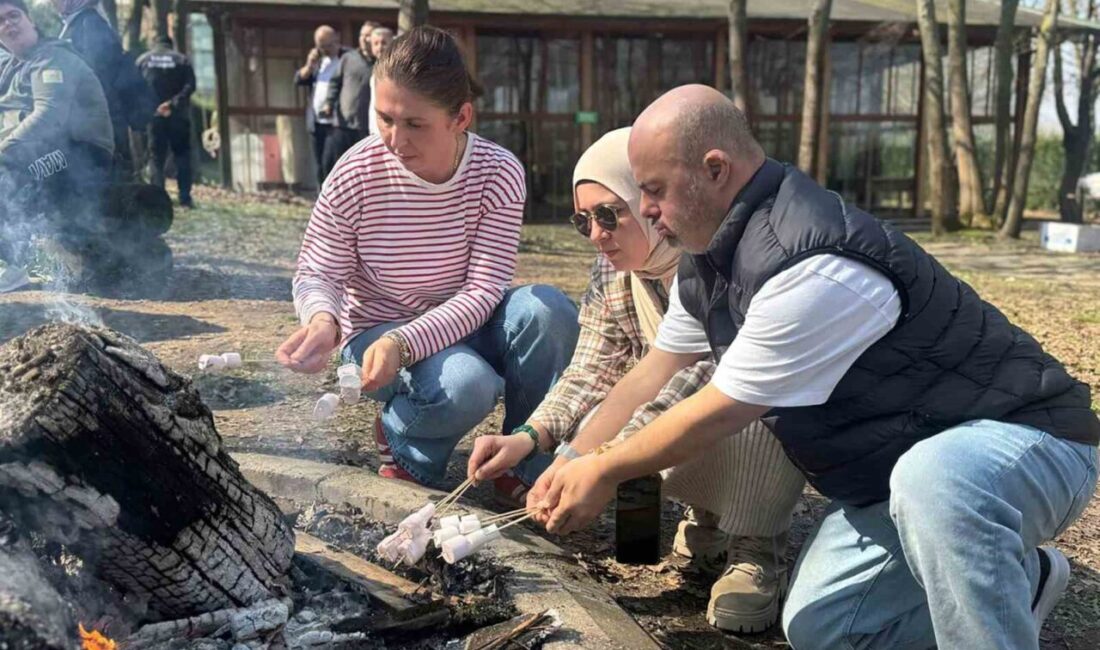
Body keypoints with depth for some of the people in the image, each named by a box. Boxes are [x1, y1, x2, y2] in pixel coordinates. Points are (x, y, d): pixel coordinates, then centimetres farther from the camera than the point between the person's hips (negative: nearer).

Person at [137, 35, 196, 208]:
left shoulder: (143, 60, 9)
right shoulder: (182, 60, 5)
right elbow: (190, 85, -9)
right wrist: (174, 103, -15)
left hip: (153, 115, 1)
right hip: (178, 115, -1)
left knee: (157, 156, 6)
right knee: (182, 155, 6)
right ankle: (185, 197, -2)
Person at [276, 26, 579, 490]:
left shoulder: (499, 173, -17)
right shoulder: (356, 174, -18)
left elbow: (483, 291, -21)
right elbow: (316, 274, -9)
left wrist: (405, 342, -36)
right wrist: (323, 318, -34)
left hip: (461, 326, 3)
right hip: (377, 330, -2)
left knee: (549, 309, -29)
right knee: (466, 387, -35)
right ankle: (402, 444, 3)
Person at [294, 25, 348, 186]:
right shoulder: (317, 59, 15)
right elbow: (298, 79, 12)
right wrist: (310, 65, -6)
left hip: (336, 122, -7)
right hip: (316, 122, 7)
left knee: (329, 163, -15)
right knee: (320, 165, 12)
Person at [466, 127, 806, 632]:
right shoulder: (611, 270, -7)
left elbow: (699, 380, -38)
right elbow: (592, 372, -8)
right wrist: (530, 437, -27)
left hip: (767, 410, -7)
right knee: (588, 427, -17)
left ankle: (758, 547, -9)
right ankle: (710, 514, 8)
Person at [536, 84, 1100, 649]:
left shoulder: (810, 267, -33)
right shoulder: (710, 257, -2)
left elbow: (718, 414, -24)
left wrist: (604, 473, -9)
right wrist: (573, 463, 6)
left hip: (1023, 436, -9)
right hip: (904, 470, 9)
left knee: (933, 480, -42)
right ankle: (1014, 579, 16)